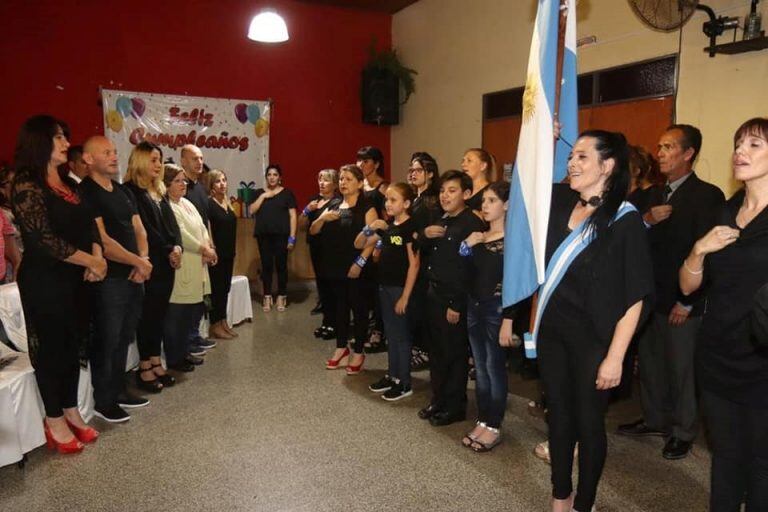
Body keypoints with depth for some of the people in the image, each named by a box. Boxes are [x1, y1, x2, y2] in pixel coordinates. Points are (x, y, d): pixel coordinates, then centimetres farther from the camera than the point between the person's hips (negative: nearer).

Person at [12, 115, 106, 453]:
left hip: (75, 279, 7)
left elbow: (88, 225, 12)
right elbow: (45, 240, -20)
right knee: (51, 347, 4)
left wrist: (97, 257, -7)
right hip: (44, 282, -7)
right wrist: (90, 261, -14)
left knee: (72, 345, 13)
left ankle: (71, 412, 26)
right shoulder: (27, 186, -12)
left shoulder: (67, 185, 12)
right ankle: (55, 420, 18)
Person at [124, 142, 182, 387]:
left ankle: (156, 363, 19)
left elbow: (172, 223, 11)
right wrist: (168, 251, -12)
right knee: (148, 314, -2)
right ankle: (144, 368, 7)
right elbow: (144, 228, -14)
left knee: (160, 313, 10)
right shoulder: (131, 191, -8)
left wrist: (177, 247, -6)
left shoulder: (160, 192, 17)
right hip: (149, 263, -7)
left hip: (167, 263, 8)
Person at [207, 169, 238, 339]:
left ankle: (223, 322, 22)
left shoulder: (227, 203, 11)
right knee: (216, 288, 0)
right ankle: (215, 325, 10)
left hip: (228, 253, 7)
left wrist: (232, 250, 15)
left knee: (225, 288, 12)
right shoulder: (209, 204, -11)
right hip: (216, 254, -7)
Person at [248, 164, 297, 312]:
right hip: (264, 235, 2)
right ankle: (267, 297, 13)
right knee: (266, 265, 4)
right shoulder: (259, 193, 13)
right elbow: (251, 211, 2)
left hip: (281, 235, -2)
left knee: (281, 265, 0)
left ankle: (281, 297, 11)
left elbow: (292, 216, 0)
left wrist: (292, 237, -8)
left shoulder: (287, 193, 4)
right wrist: (263, 196, -6)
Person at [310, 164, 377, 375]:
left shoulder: (366, 209, -6)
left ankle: (358, 353, 15)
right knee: (340, 307, 15)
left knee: (359, 309, 3)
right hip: (336, 267, 6)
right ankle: (341, 349, 28)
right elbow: (313, 231, 9)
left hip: (357, 269, -6)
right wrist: (323, 218, -11)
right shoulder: (333, 206, 11)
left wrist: (359, 263, -20)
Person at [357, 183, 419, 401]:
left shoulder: (410, 227, -14)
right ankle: (392, 375, 28)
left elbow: (414, 264, -17)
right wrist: (369, 229, -9)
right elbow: (359, 244, 11)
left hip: (400, 288, -7)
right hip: (384, 286, 8)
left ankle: (404, 383, 14)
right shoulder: (387, 226, 8)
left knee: (401, 335, 2)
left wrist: (405, 296, -18)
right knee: (390, 334, 16)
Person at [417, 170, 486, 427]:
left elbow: (471, 268, -20)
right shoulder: (441, 220, 14)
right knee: (436, 350, 17)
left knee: (454, 353, 4)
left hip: (455, 299, -8)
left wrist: (457, 305, -20)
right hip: (435, 293, 8)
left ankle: (455, 407, 19)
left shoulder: (472, 223, -15)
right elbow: (422, 249, 21)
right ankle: (438, 399, 31)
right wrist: (425, 235, -2)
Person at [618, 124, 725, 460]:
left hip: (682, 302, -6)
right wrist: (646, 221, -12)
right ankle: (655, 420, 32)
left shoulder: (708, 195, -9)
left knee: (681, 368, 6)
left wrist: (687, 302, -15)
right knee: (649, 363, 15)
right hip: (650, 296, 6)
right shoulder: (655, 195, 12)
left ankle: (683, 432, 23)